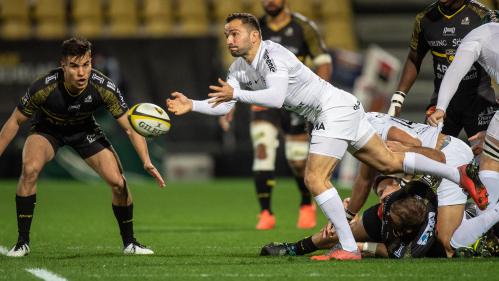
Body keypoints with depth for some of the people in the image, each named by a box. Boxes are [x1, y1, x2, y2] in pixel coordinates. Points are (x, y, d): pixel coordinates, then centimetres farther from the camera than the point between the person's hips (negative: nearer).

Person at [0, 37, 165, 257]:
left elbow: (130, 128, -21)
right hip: (47, 129, -2)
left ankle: (129, 243, 12)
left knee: (118, 182, -12)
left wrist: (146, 162, -33)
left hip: (85, 129, 2)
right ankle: (22, 243, -17)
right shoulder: (44, 88, -34)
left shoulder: (104, 88, -30)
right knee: (30, 169, -30)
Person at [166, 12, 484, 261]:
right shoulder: (239, 68, 8)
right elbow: (223, 106, 8)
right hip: (344, 109, 10)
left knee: (315, 179, -16)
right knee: (388, 163, 15)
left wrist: (236, 93, -35)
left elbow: (276, 97, -35)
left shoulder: (273, 54, -21)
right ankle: (459, 173, 25)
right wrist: (192, 105, -6)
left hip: (336, 108, -10)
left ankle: (349, 248, -13)